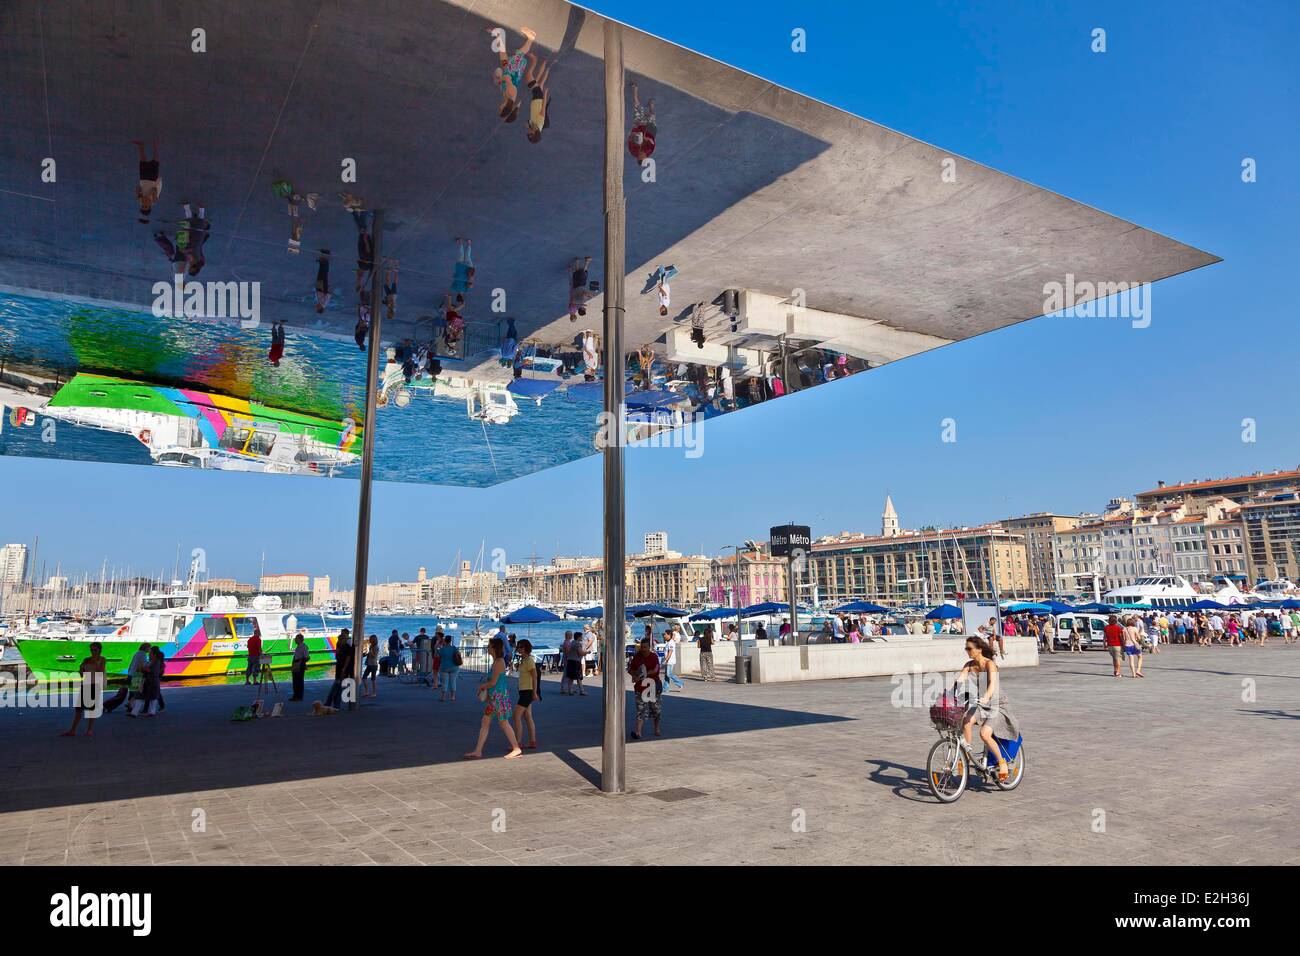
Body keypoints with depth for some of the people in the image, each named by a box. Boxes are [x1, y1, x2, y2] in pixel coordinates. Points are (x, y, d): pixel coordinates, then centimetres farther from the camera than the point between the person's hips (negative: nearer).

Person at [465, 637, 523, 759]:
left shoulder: (499, 662, -17)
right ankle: (478, 752, 13)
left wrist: (482, 686, -2)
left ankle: (516, 749, 8)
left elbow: (493, 682, -19)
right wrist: (484, 687, 8)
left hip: (499, 696, -10)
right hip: (494, 696, 10)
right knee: (485, 721, 9)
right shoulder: (497, 662, 12)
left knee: (503, 722, -2)